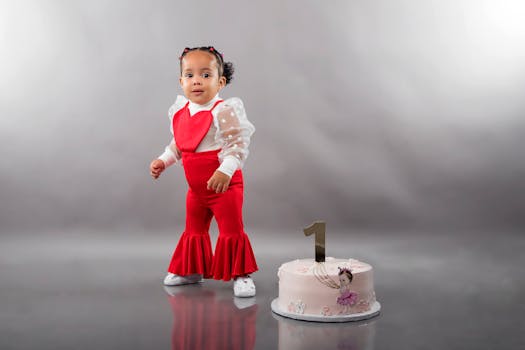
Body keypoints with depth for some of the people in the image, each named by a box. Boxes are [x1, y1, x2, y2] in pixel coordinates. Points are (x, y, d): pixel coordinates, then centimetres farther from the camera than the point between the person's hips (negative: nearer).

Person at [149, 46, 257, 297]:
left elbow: (238, 144, -26)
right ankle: (192, 271, 38)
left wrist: (226, 170, -38)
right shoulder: (180, 111, 3)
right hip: (196, 187, 8)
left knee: (232, 230, -1)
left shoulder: (226, 111, -20)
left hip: (225, 185, -8)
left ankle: (241, 275, 11)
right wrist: (163, 161, 9)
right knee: (193, 230, 20)